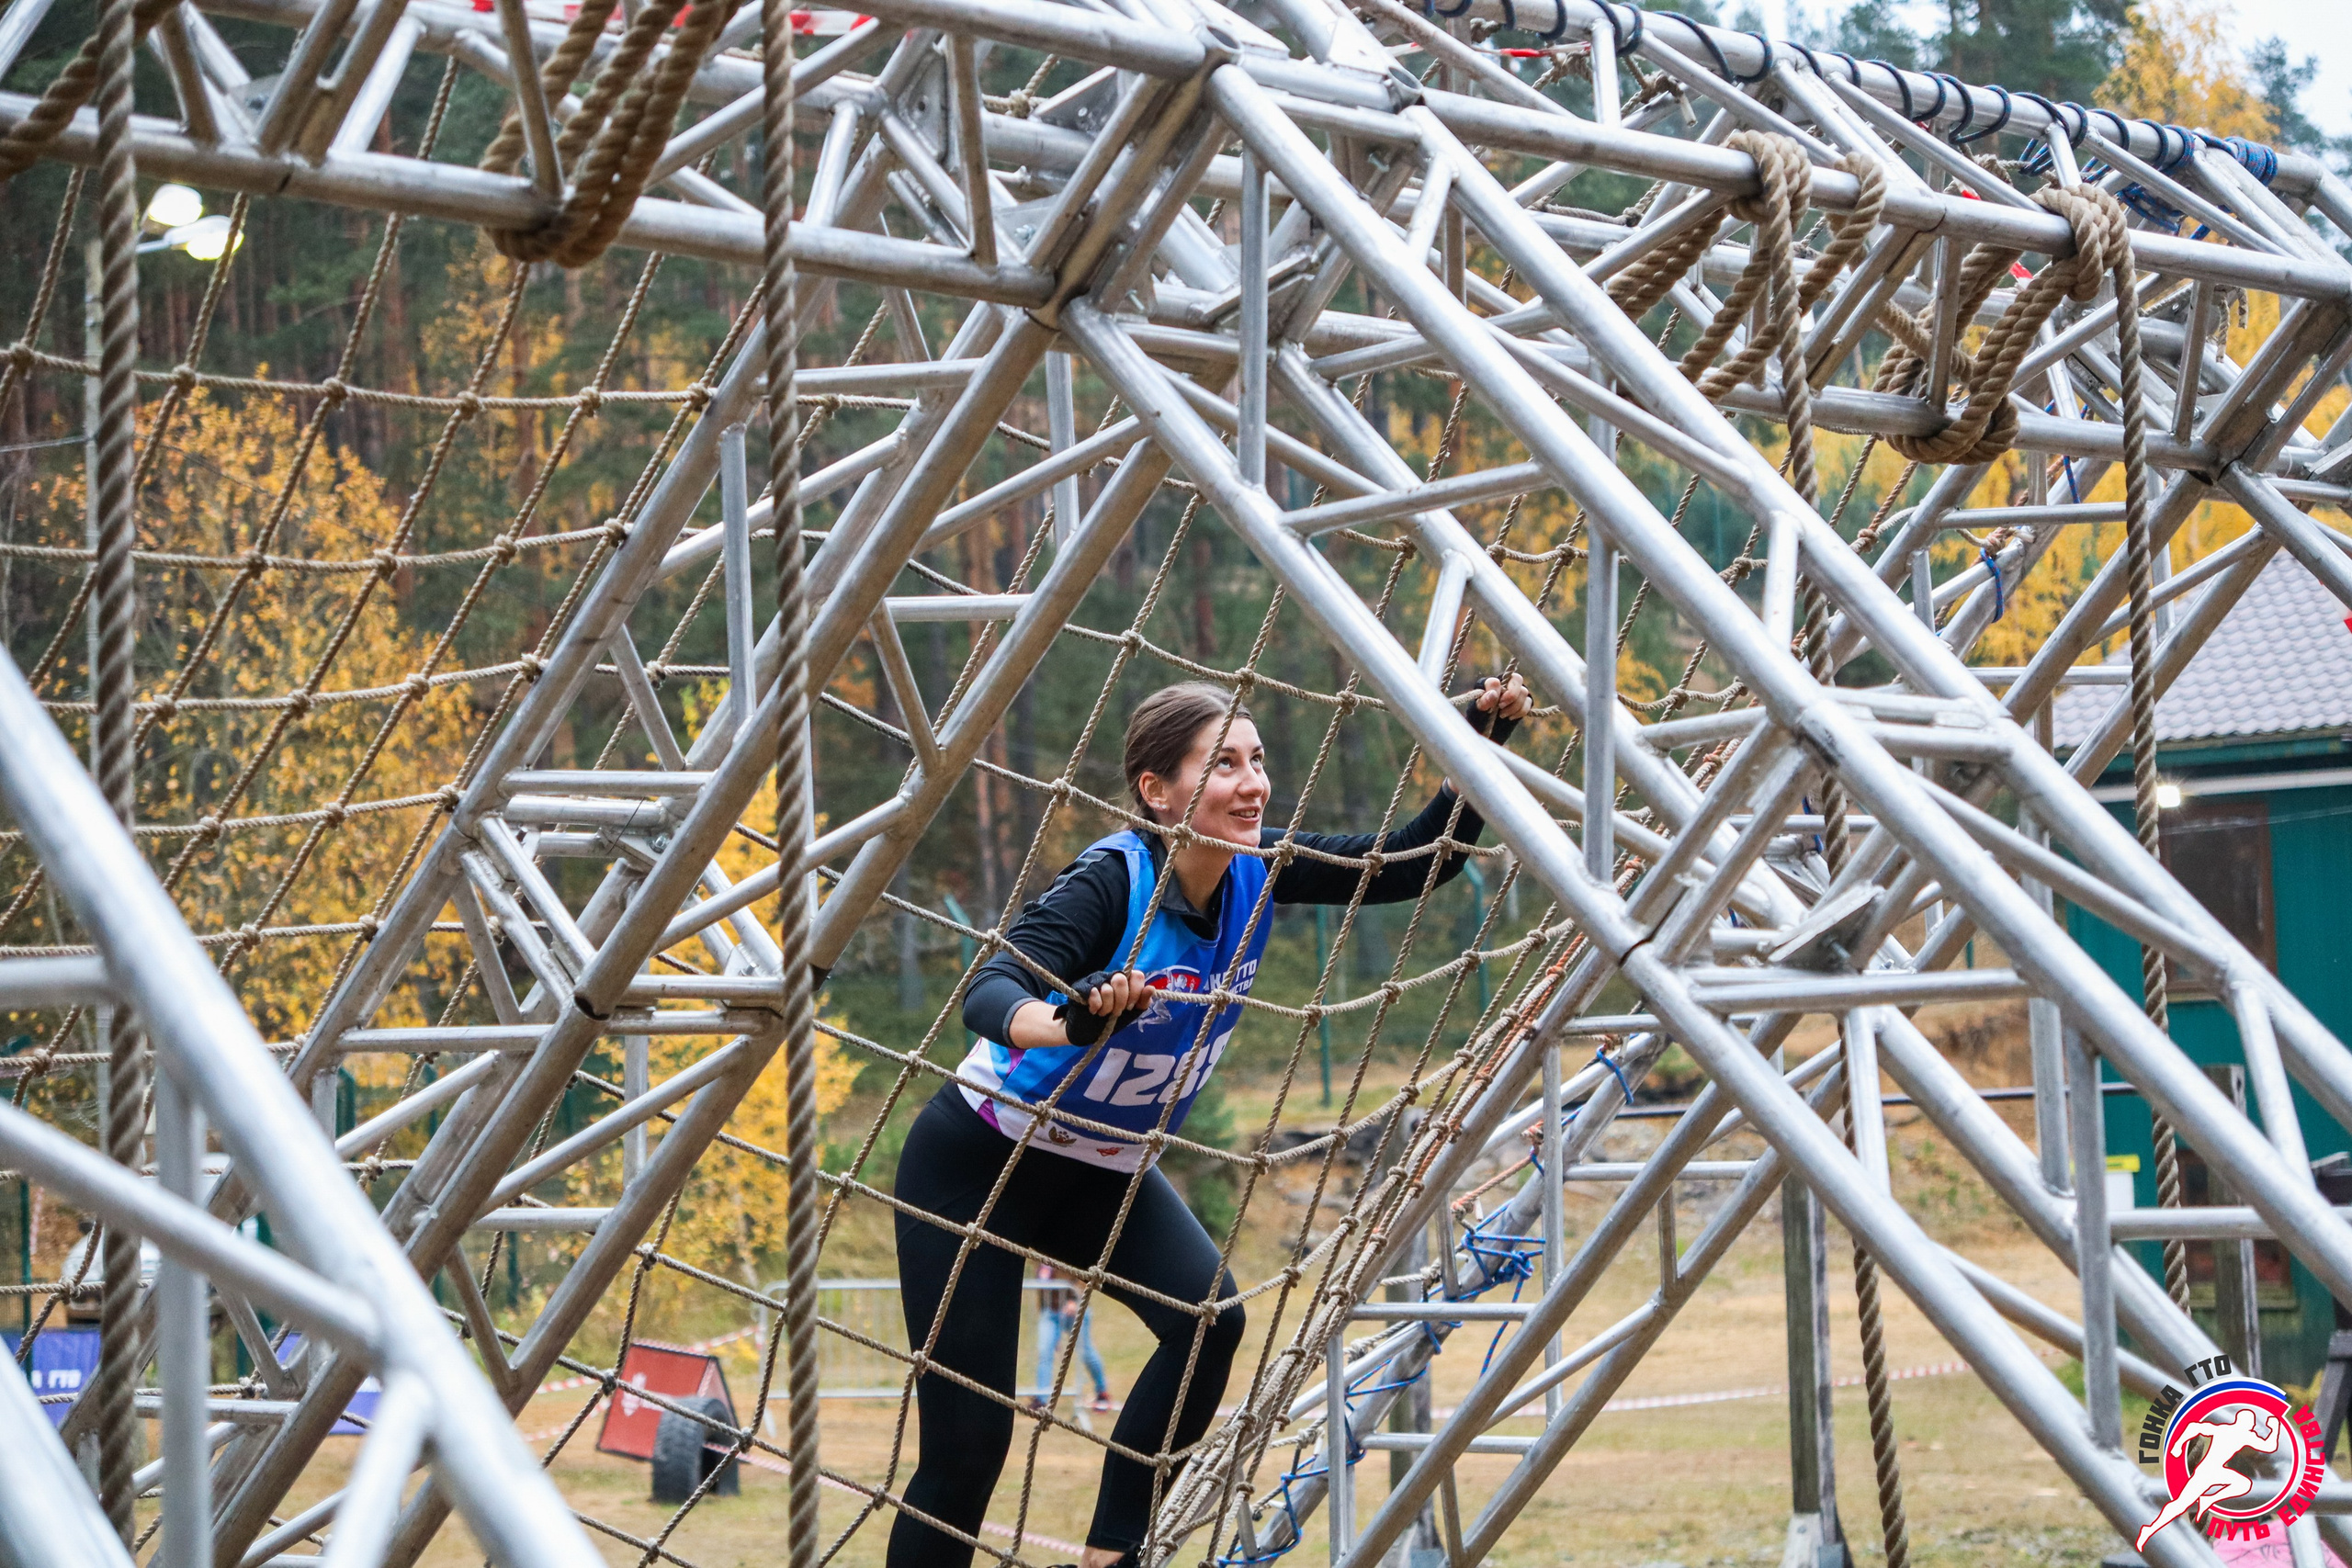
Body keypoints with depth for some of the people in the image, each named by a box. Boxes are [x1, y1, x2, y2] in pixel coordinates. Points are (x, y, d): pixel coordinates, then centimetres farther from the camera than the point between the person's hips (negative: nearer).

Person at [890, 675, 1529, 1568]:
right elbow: (990, 991, -43)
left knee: (1210, 1319, -23)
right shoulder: (1114, 880, -29)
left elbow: (1415, 863, -5)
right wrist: (1071, 1023, -64)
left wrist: (1484, 739, -18)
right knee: (967, 1443, -8)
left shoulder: (1257, 871, -11)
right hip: (978, 1159, -5)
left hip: (1105, 1172, 6)